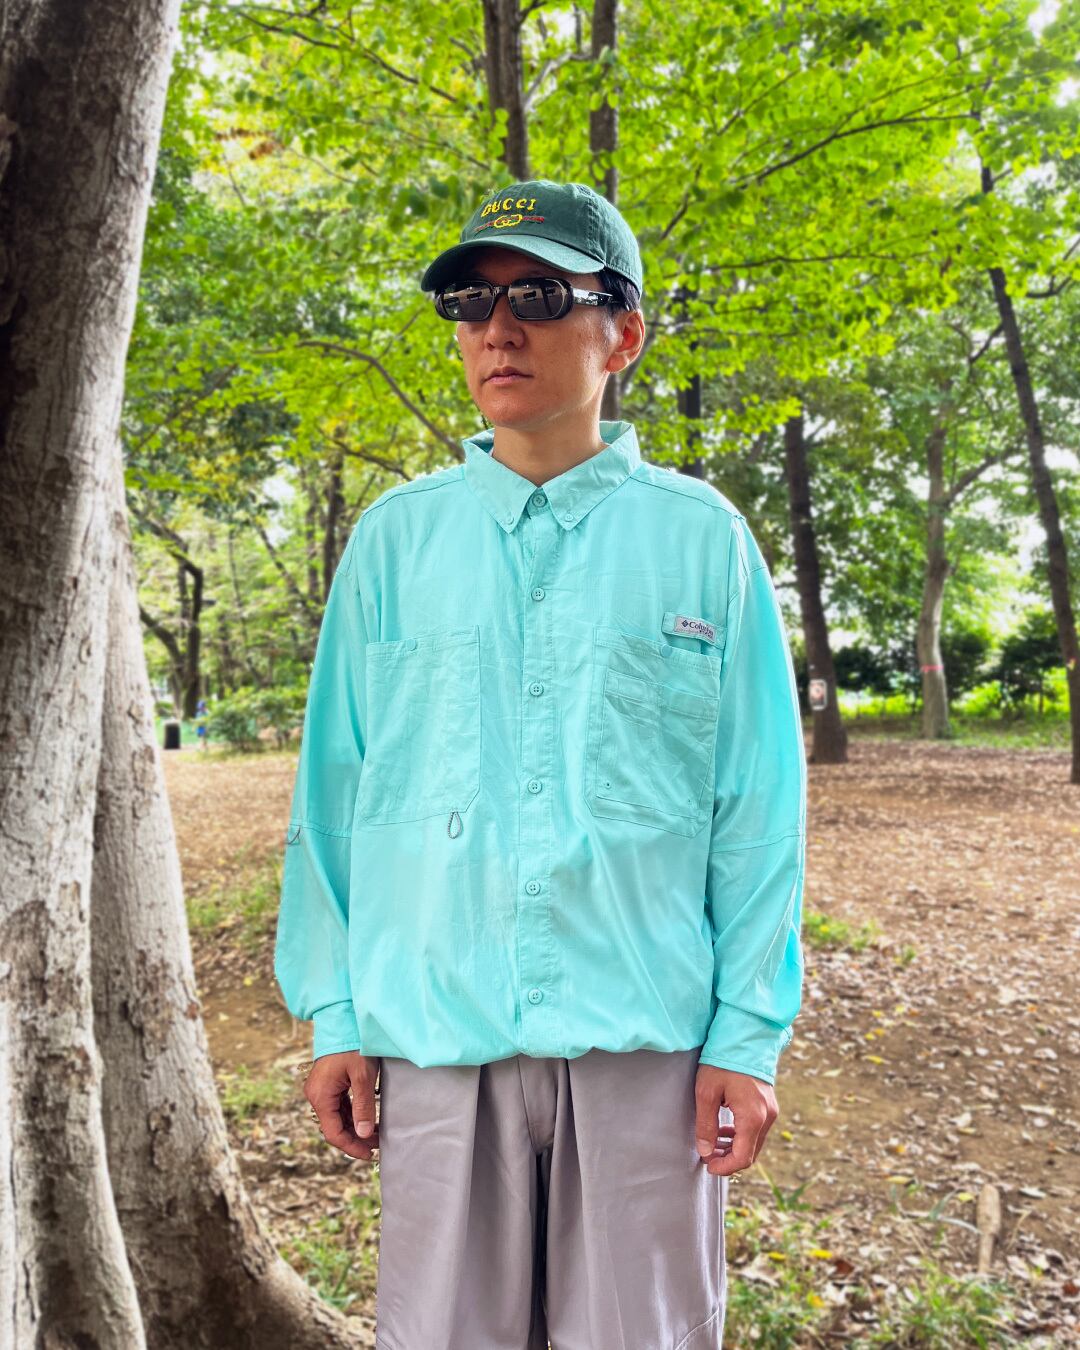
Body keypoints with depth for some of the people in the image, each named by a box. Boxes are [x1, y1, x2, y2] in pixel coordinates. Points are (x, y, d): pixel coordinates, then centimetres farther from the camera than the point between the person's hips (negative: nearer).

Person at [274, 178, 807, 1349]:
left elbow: (758, 803, 0)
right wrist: (331, 1012, 4)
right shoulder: (396, 536, 5)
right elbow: (334, 785, 6)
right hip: (435, 1028, 2)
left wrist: (749, 1033, -2)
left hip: (646, 1032, -1)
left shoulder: (700, 536, 1)